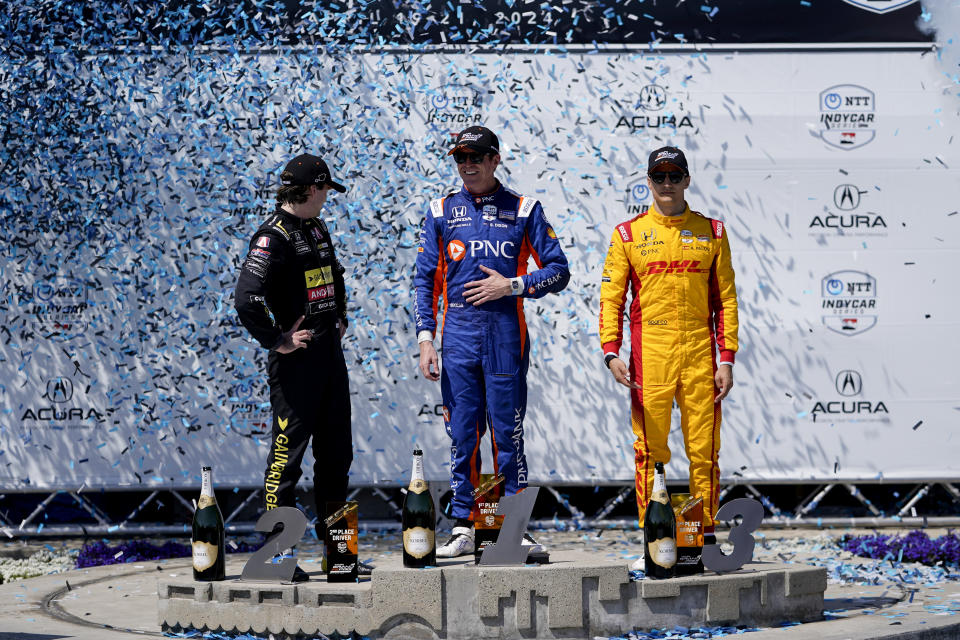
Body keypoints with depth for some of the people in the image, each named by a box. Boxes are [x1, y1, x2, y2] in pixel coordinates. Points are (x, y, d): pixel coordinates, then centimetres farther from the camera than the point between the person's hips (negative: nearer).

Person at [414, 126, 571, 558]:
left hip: (506, 331, -2)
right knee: (462, 432, 3)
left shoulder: (523, 210, 6)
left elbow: (558, 272, 5)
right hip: (458, 332, 2)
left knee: (507, 432, 0)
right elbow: (426, 279, 9)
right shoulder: (442, 211, 11)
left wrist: (511, 285, -9)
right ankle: (462, 527, 7)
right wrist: (425, 339, 0)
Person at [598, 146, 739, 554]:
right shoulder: (628, 234, 8)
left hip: (700, 355, 1)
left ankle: (705, 533, 7)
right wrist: (611, 351, -9)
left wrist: (727, 358, 2)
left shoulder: (711, 232, 10)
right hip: (649, 354, -1)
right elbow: (611, 298, 5)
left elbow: (726, 300, 10)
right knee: (650, 450, 0)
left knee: (704, 451, 0)